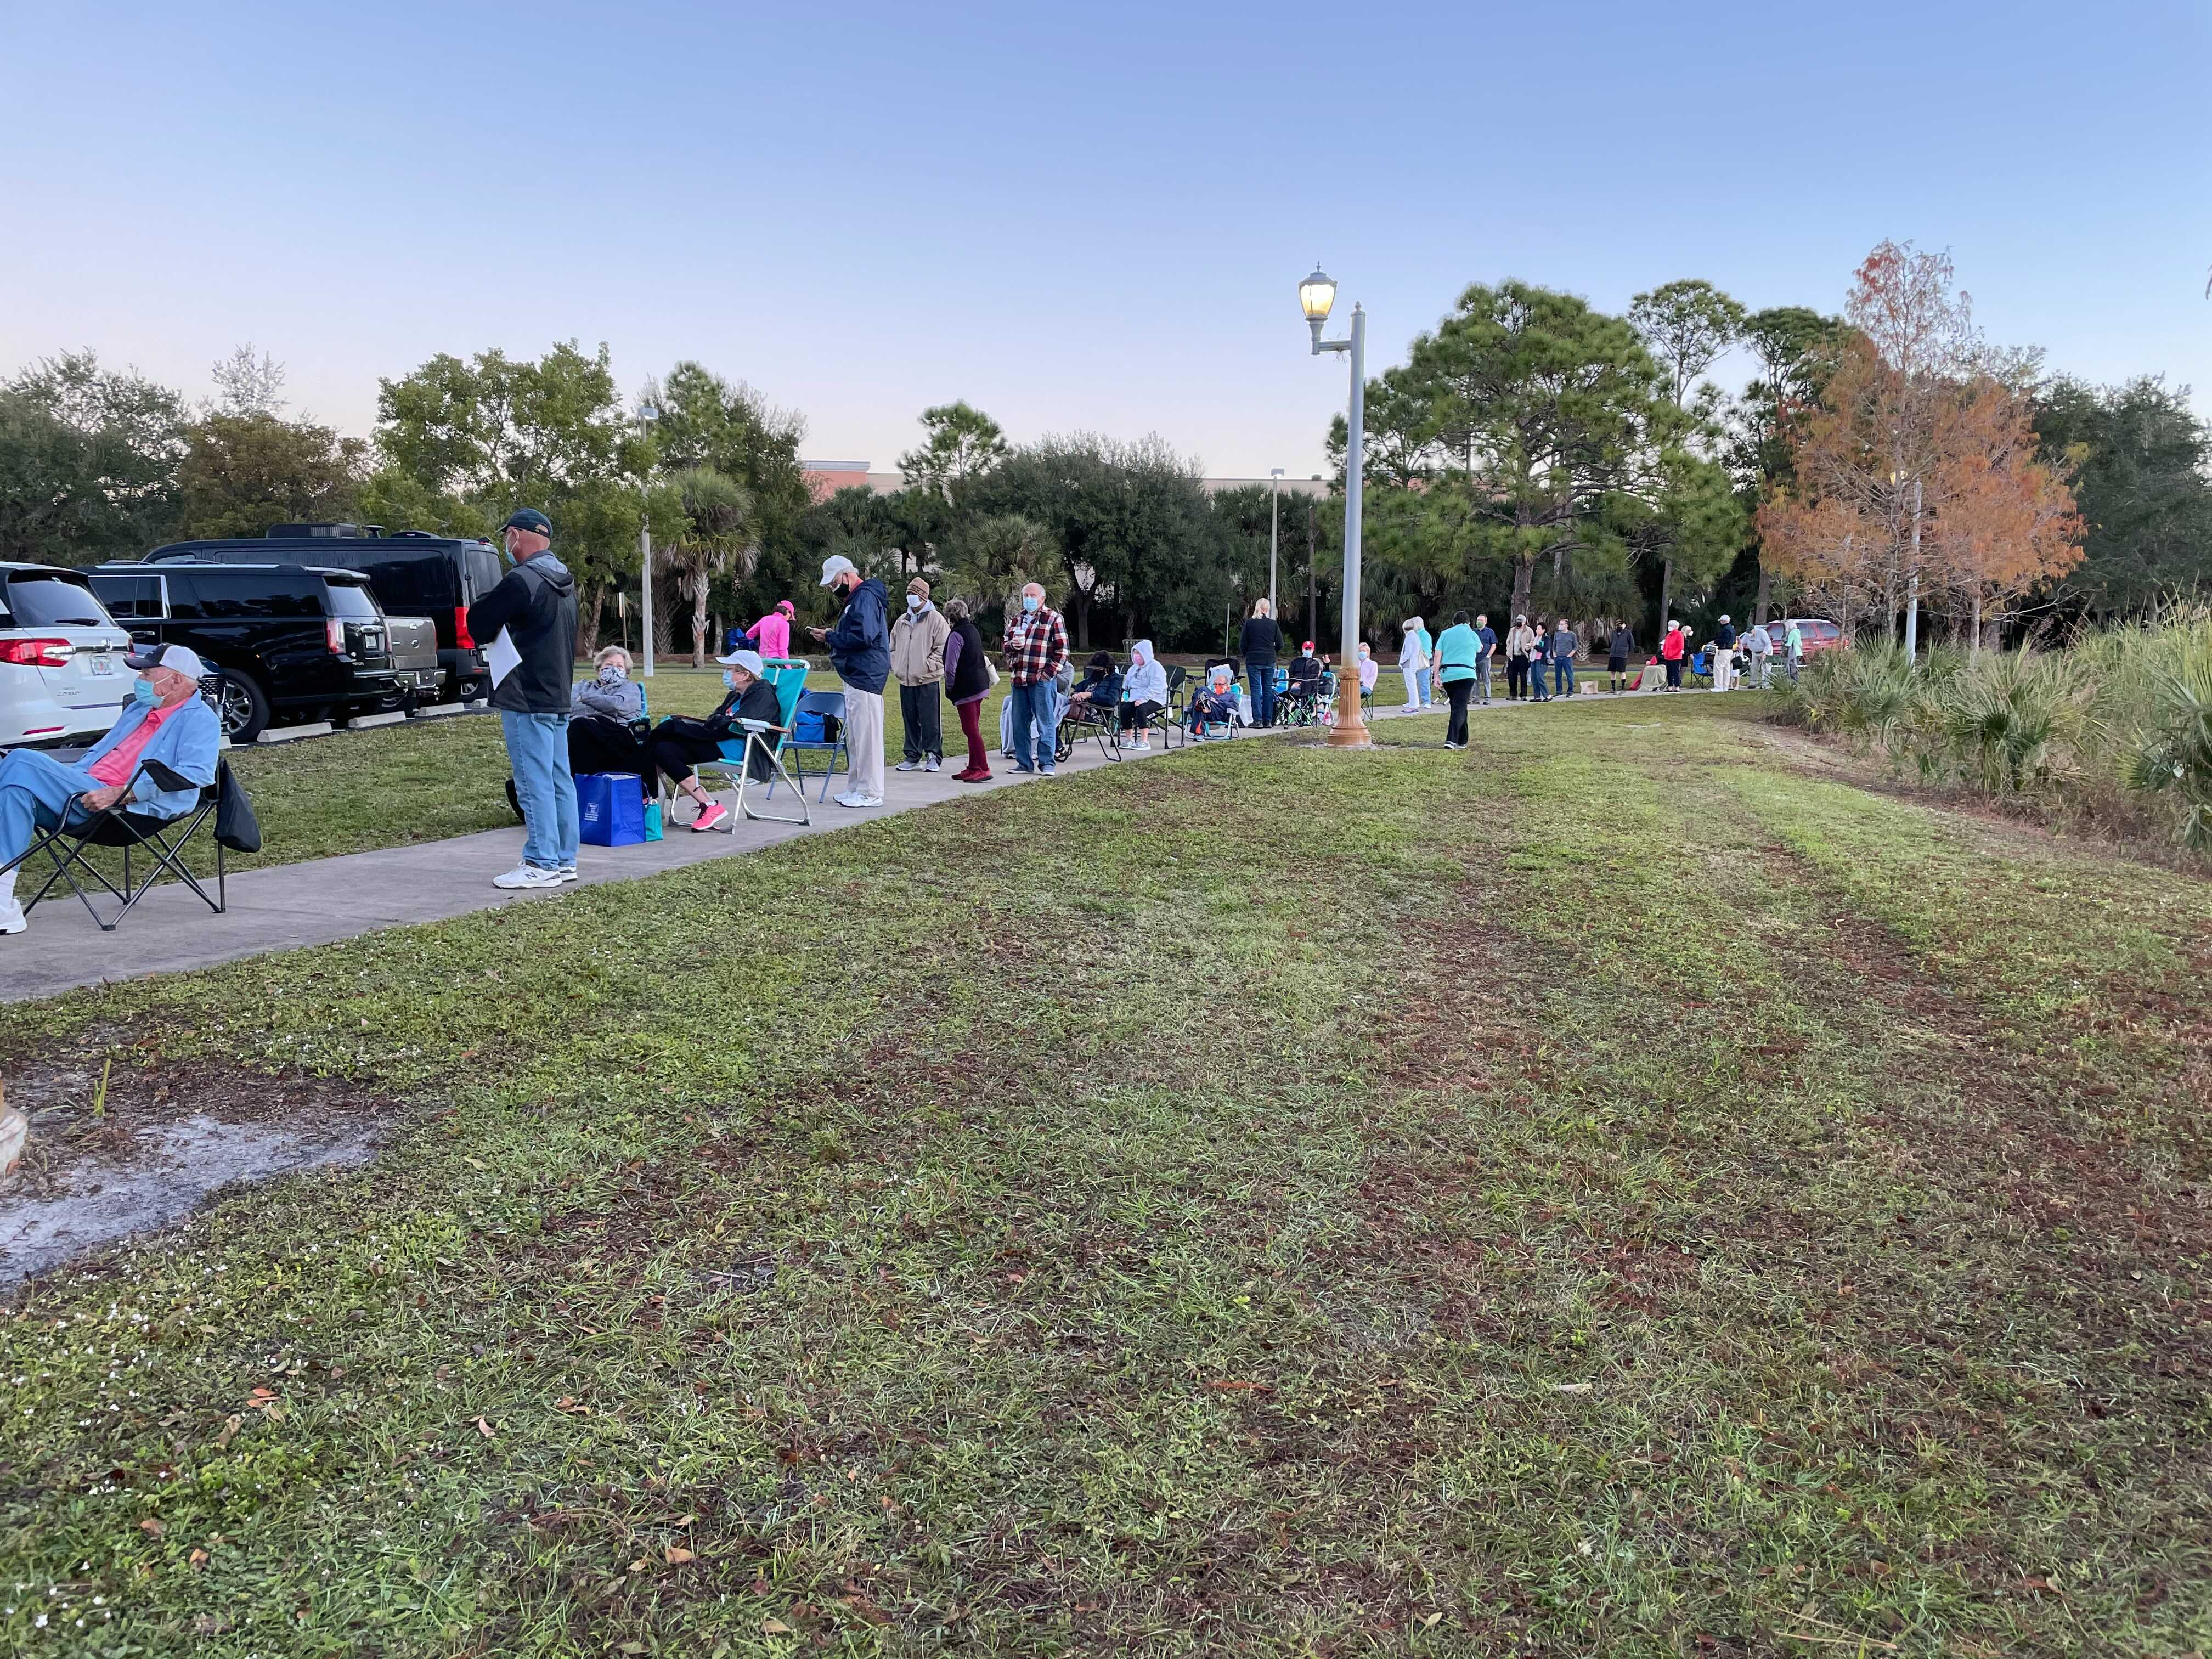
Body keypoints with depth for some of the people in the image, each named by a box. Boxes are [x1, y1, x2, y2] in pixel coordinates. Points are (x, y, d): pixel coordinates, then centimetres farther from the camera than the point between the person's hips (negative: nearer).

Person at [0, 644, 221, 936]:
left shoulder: (199, 719, -1)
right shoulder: (139, 709, 30)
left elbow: (197, 772, -18)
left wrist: (119, 794, -24)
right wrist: (63, 779, 14)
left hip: (128, 807, -8)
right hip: (88, 797, 8)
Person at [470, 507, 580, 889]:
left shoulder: (521, 581, -15)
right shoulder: (565, 582, 14)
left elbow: (478, 624, -10)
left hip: (527, 701, -9)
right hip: (558, 699, 9)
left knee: (535, 785, -5)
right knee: (560, 782, 11)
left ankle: (541, 865, -2)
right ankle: (565, 861, 17)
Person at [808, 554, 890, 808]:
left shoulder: (865, 597, -13)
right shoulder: (855, 598, 20)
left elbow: (862, 636, -23)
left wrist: (830, 637, -12)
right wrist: (832, 635, 4)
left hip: (865, 677, -11)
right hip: (856, 676, 11)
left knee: (866, 733, -8)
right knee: (854, 735, 13)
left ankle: (870, 793, -4)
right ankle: (858, 787, 20)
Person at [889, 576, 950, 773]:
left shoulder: (936, 619, -4)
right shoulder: (901, 622, 15)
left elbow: (942, 649, -9)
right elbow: (893, 647, 24)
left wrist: (926, 667, -14)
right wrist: (896, 666, 8)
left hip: (928, 680, -6)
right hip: (906, 680, 6)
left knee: (930, 720, -4)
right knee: (910, 719, 9)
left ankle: (933, 756, 4)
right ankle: (912, 756, 16)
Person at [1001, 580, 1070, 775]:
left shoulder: (1053, 618, 0)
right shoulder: (1016, 619, 17)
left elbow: (1062, 650, -3)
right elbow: (1006, 645, 25)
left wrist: (1049, 673, -10)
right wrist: (1012, 644, 1)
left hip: (1042, 680, -6)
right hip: (1018, 679, 6)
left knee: (1045, 723, -3)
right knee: (1019, 723, 8)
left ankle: (1046, 763, 2)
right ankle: (1024, 762, 16)